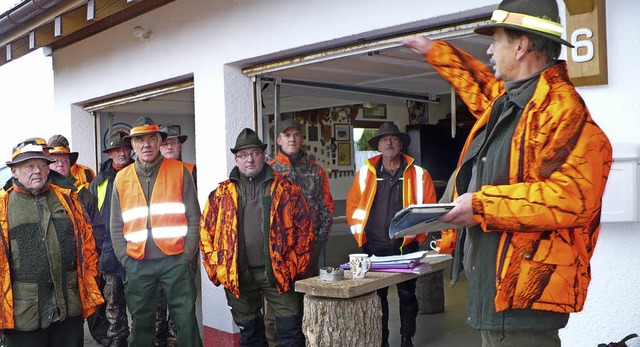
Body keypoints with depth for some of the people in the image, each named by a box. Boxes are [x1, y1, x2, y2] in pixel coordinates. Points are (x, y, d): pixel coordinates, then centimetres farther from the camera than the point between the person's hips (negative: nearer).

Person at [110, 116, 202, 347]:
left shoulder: (179, 171, 1)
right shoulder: (121, 178, 9)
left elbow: (193, 218, -1)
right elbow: (116, 226, 11)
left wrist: (186, 255, -7)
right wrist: (125, 259, 2)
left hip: (175, 261, -2)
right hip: (137, 265, 3)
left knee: (186, 321, 1)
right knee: (141, 323, 13)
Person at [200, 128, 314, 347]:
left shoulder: (286, 189, 3)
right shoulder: (222, 194, 7)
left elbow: (305, 228, 2)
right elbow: (206, 231, 8)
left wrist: (295, 266, -3)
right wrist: (216, 269, 1)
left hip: (278, 272, -2)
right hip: (238, 276, 2)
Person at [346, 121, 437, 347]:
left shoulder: (418, 175, 1)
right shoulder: (365, 173, 3)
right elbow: (353, 206, 5)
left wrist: (417, 237, -3)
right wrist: (361, 239, 1)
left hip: (406, 247, -1)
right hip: (375, 247, 1)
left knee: (407, 295, 9)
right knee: (376, 295, 9)